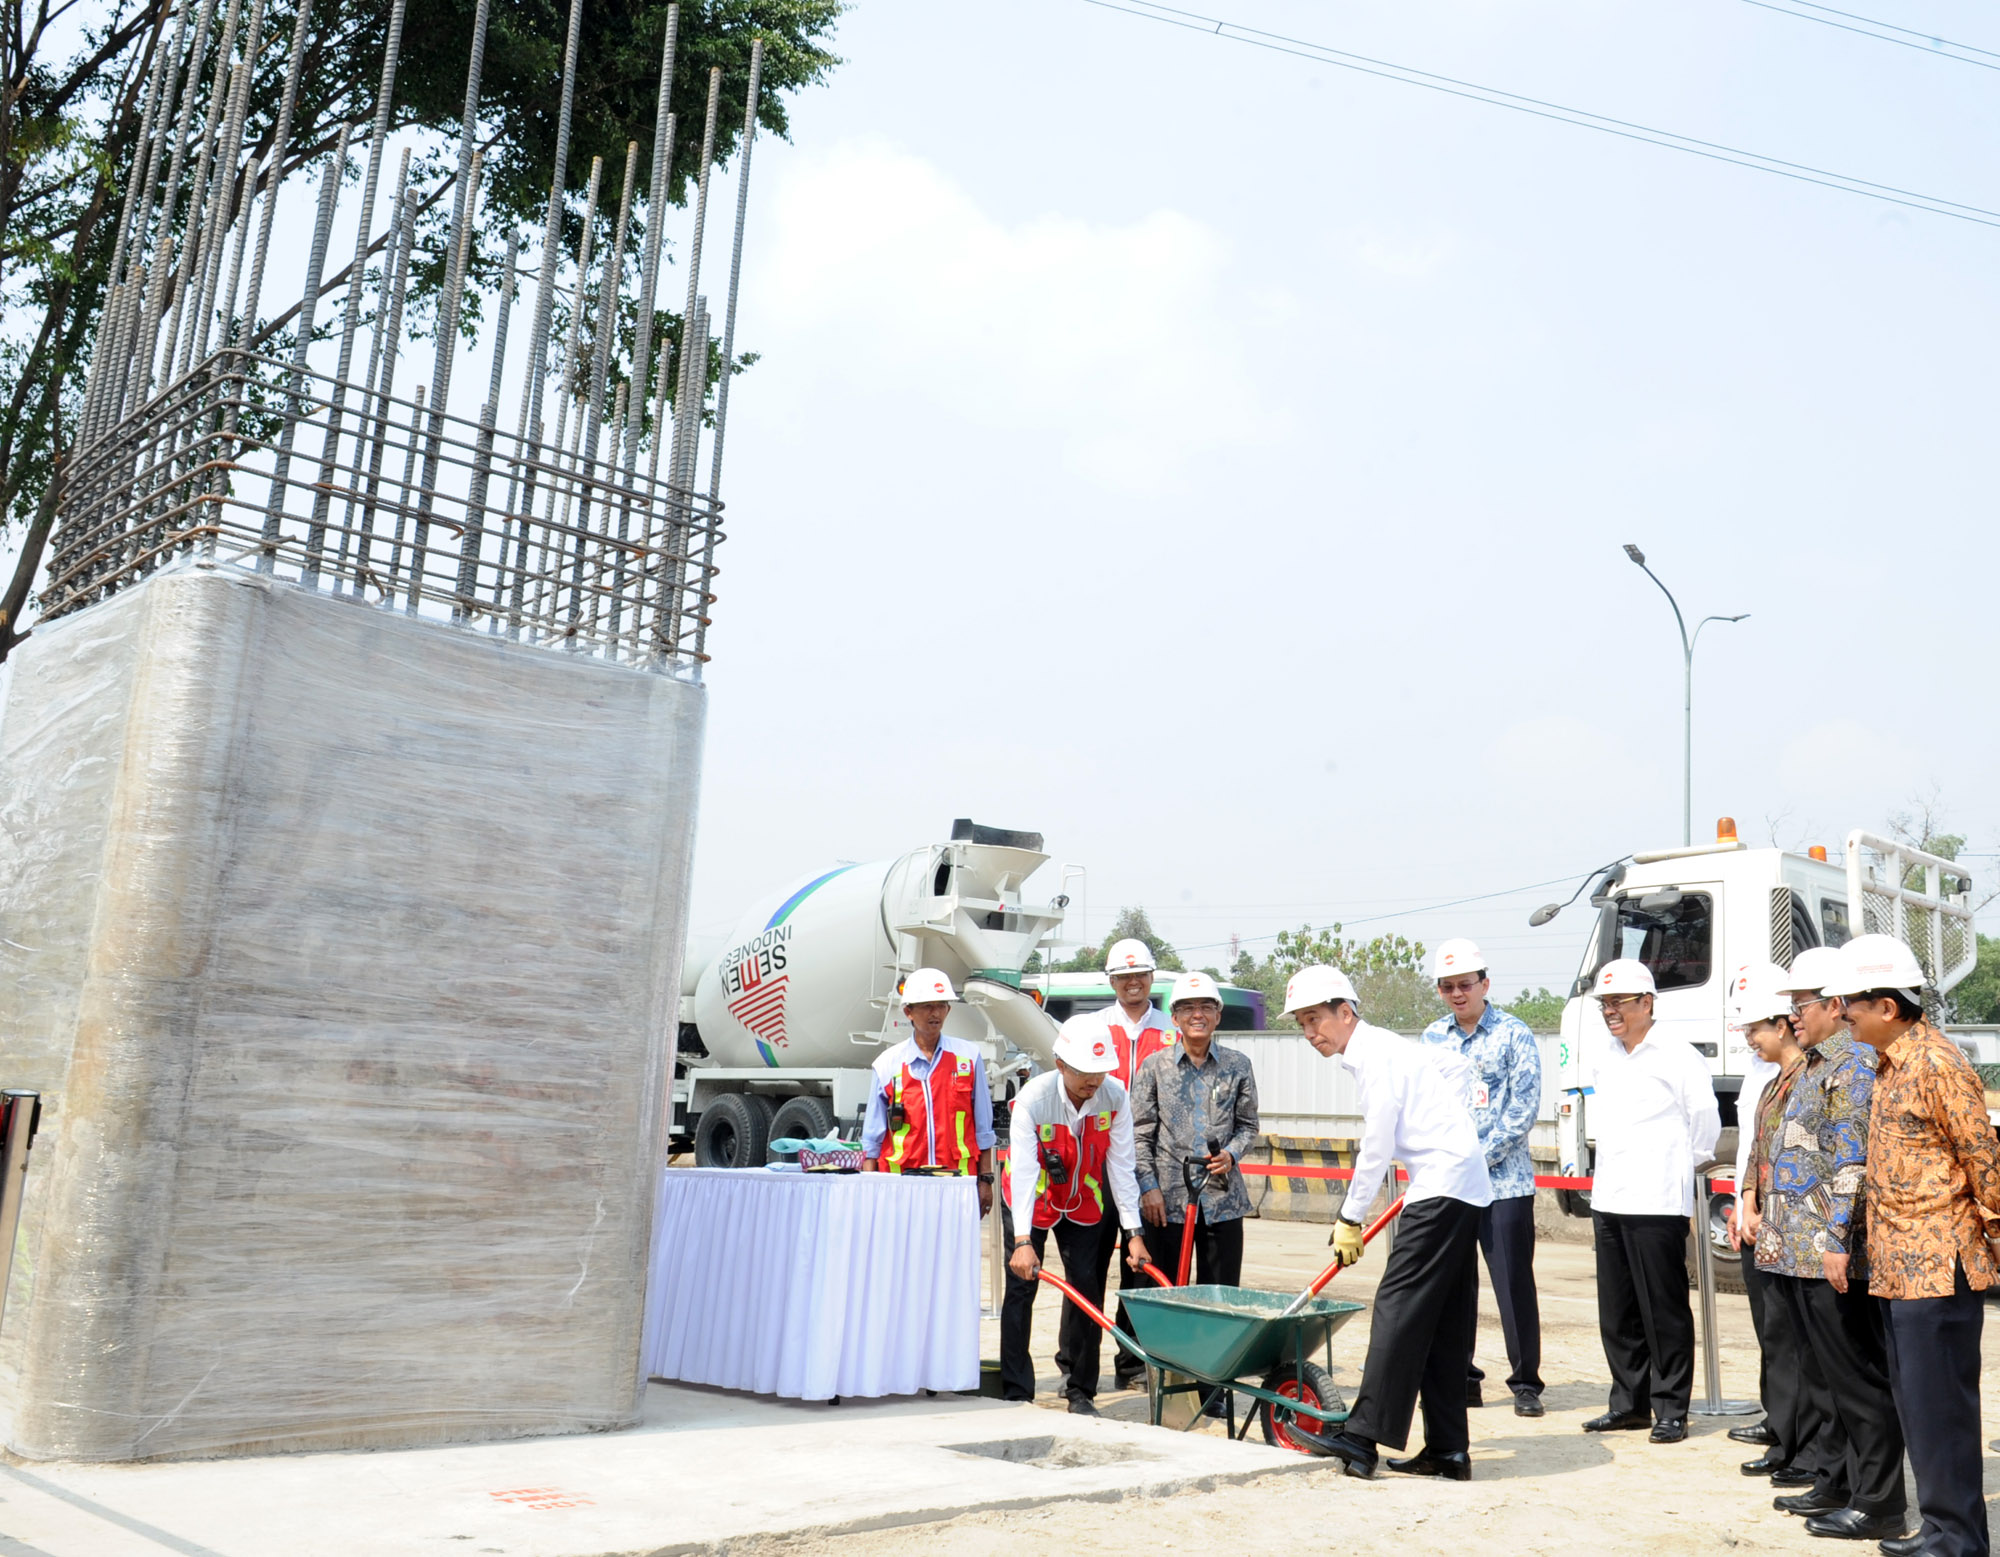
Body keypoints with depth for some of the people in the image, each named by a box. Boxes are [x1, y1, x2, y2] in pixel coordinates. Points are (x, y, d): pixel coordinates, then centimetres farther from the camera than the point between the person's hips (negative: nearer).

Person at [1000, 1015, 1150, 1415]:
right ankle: (1016, 1393, 2)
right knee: (1021, 1289, -6)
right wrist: (1022, 1241, -40)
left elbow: (1120, 1166, -15)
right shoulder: (1032, 1100, -29)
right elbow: (1023, 1171, -33)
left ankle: (1080, 1391, 9)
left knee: (1087, 1288, -2)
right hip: (1032, 1202, -2)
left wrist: (1133, 1232, -17)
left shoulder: (1115, 1097, -20)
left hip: (1085, 1202, 2)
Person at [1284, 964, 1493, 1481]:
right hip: (1462, 1187, 10)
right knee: (1445, 1323, 10)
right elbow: (1460, 1067, 29)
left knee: (1399, 1306, -14)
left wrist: (1350, 1218, -7)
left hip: (1442, 1186, -10)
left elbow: (1376, 1148, -14)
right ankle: (1448, 1449, 13)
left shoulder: (1376, 1055, -12)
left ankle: (1364, 1437, -17)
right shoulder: (1387, 1048, 17)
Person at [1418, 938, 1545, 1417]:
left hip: (1504, 1180, -4)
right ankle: (1460, 1379, 19)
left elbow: (1524, 1109, -8)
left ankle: (1526, 1383, 10)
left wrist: (1479, 1157, -12)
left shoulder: (1513, 1034, -3)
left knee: (1514, 1283, -1)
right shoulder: (1433, 1038, 11)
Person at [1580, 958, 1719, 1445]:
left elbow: (1706, 1117, -3)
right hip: (1608, 1200, 7)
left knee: (1664, 1311, 0)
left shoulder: (1675, 1054, -8)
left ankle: (1671, 1409, 9)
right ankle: (1629, 1402, 22)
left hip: (1657, 1202, -7)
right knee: (1617, 1313, 12)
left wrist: (1683, 1164, 6)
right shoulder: (1604, 1054, 13)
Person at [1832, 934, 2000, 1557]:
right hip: (1899, 1265, 10)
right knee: (1915, 1402, 16)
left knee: (1938, 1405, -2)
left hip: (1937, 1265, -10)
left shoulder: (1936, 1064, -17)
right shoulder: (1889, 1064, 13)